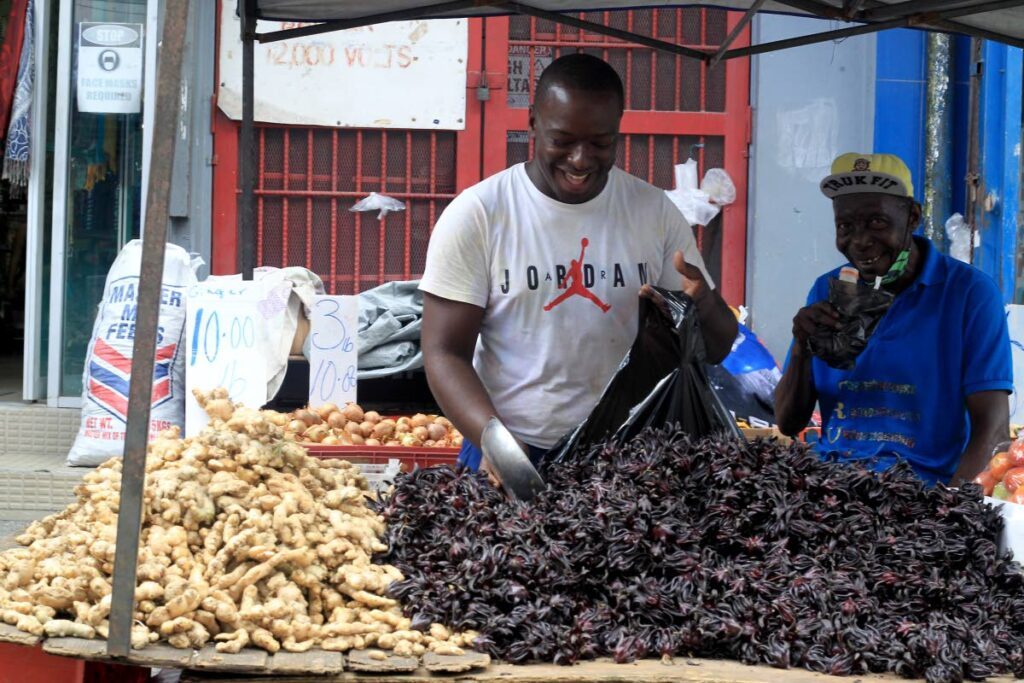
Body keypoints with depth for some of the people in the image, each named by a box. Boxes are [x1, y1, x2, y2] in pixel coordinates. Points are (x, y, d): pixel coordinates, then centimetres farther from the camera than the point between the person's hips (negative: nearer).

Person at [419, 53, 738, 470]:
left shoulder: (655, 212, 1)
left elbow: (717, 349, 5)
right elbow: (444, 352, -9)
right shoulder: (475, 215, -7)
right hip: (511, 455, -2)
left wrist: (703, 308, -19)